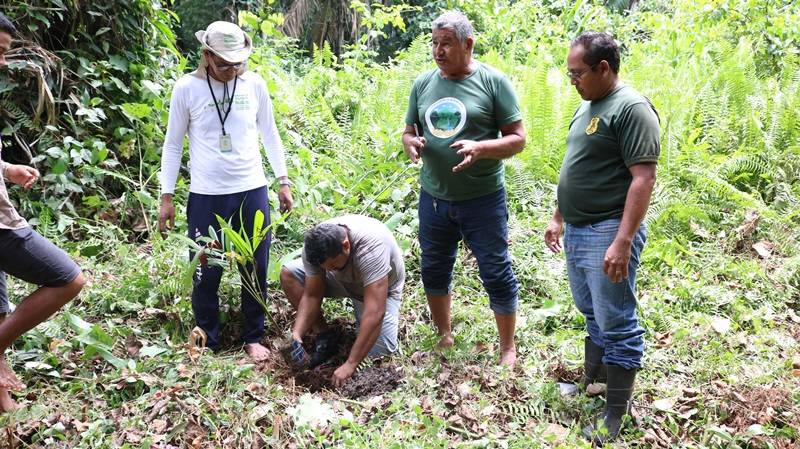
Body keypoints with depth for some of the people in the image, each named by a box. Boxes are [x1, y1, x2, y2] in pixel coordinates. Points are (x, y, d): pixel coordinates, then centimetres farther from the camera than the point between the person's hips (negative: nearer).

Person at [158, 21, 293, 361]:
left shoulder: (254, 84, 1)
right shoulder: (186, 88, -5)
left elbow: (269, 134, 11)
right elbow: (173, 144, 2)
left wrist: (283, 181, 9)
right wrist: (166, 197, 0)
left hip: (252, 191, 2)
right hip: (207, 196, -2)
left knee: (256, 269, 9)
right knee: (206, 273, 4)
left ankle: (253, 338, 26)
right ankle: (208, 342, 22)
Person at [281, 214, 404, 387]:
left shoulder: (371, 247, -44)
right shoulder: (315, 247, -28)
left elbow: (375, 312, -46)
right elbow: (311, 295, -18)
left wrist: (350, 364, -47)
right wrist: (297, 334, -34)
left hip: (381, 288, -4)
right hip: (343, 279, 4)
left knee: (380, 350, -23)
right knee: (288, 273, -16)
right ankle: (325, 336, -4)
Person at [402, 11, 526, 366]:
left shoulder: (493, 81, -8)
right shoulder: (423, 83, 5)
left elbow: (517, 139, -7)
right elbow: (409, 132, 13)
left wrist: (479, 148, -25)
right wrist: (411, 143, -12)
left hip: (482, 200, -4)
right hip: (434, 199, 5)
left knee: (496, 274, 2)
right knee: (434, 270, 15)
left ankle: (508, 348, 20)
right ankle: (444, 336, 36)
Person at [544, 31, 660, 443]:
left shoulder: (631, 108, -15)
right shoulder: (586, 107, 14)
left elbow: (643, 178, -21)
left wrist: (623, 242, -25)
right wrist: (557, 218, 22)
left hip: (607, 234, -9)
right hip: (577, 231, 9)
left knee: (616, 325, 1)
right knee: (593, 315, 21)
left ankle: (615, 416, 11)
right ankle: (590, 385, 36)